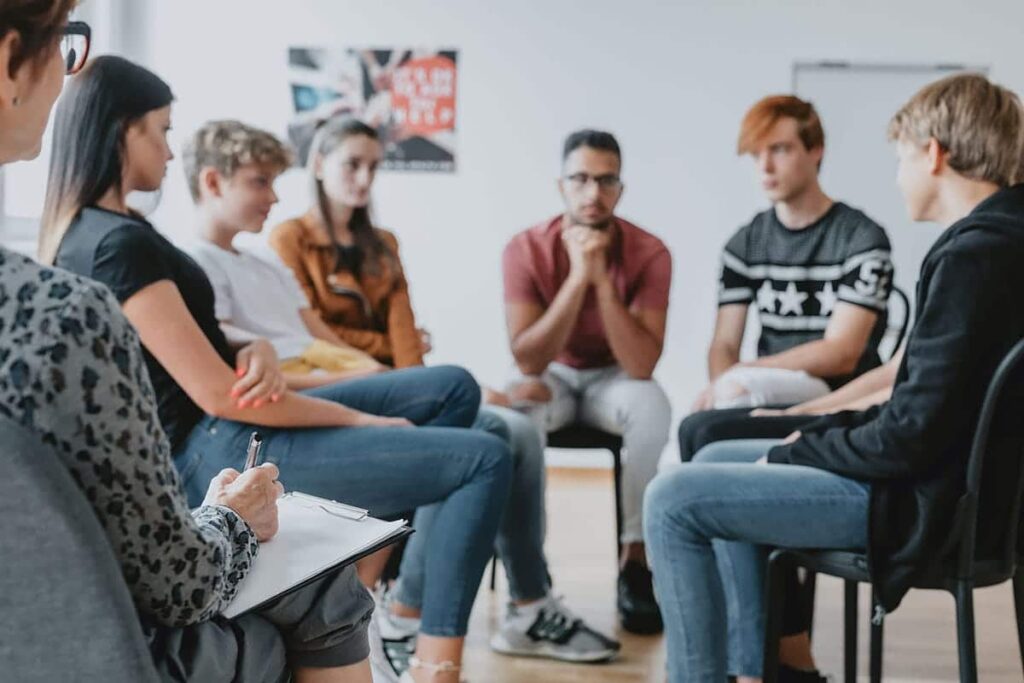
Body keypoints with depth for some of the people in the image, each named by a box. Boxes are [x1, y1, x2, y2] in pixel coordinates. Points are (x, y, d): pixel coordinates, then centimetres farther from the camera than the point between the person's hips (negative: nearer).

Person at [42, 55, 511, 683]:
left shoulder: (87, 230, 12)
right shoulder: (120, 243, -19)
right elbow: (218, 394, -22)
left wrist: (257, 355, -10)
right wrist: (363, 420, -11)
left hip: (214, 434, 10)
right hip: (216, 450, -10)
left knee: (454, 388, 11)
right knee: (485, 459, -14)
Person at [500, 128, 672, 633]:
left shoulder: (648, 252, -18)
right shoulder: (527, 249, -17)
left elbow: (641, 365, -27)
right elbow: (527, 360, -25)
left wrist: (602, 279, -33)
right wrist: (577, 277, -33)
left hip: (613, 378, 0)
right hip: (552, 376, 0)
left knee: (652, 404, -34)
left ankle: (635, 559, -20)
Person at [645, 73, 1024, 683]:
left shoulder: (973, 256, -23)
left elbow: (912, 435, -24)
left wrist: (795, 455, -9)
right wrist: (824, 433, 8)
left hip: (924, 504, -10)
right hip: (950, 476, 10)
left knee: (674, 501, -9)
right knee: (719, 461, 21)